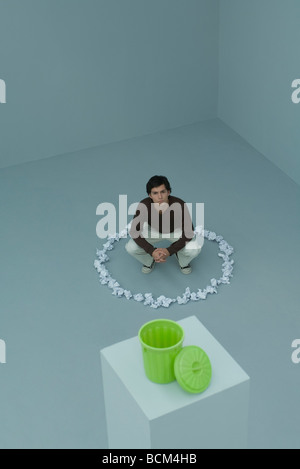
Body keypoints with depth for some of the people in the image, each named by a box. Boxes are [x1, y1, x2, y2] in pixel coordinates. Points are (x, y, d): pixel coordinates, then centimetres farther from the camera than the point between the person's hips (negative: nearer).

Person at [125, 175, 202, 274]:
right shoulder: (144, 205, -36)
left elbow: (189, 232, -30)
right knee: (130, 247, -23)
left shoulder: (179, 205, -39)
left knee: (194, 250, -29)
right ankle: (149, 261, 11)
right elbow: (134, 231, -27)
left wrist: (169, 251, -39)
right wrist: (152, 252, -39)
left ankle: (183, 261, 8)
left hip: (176, 230, -1)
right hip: (154, 230, 1)